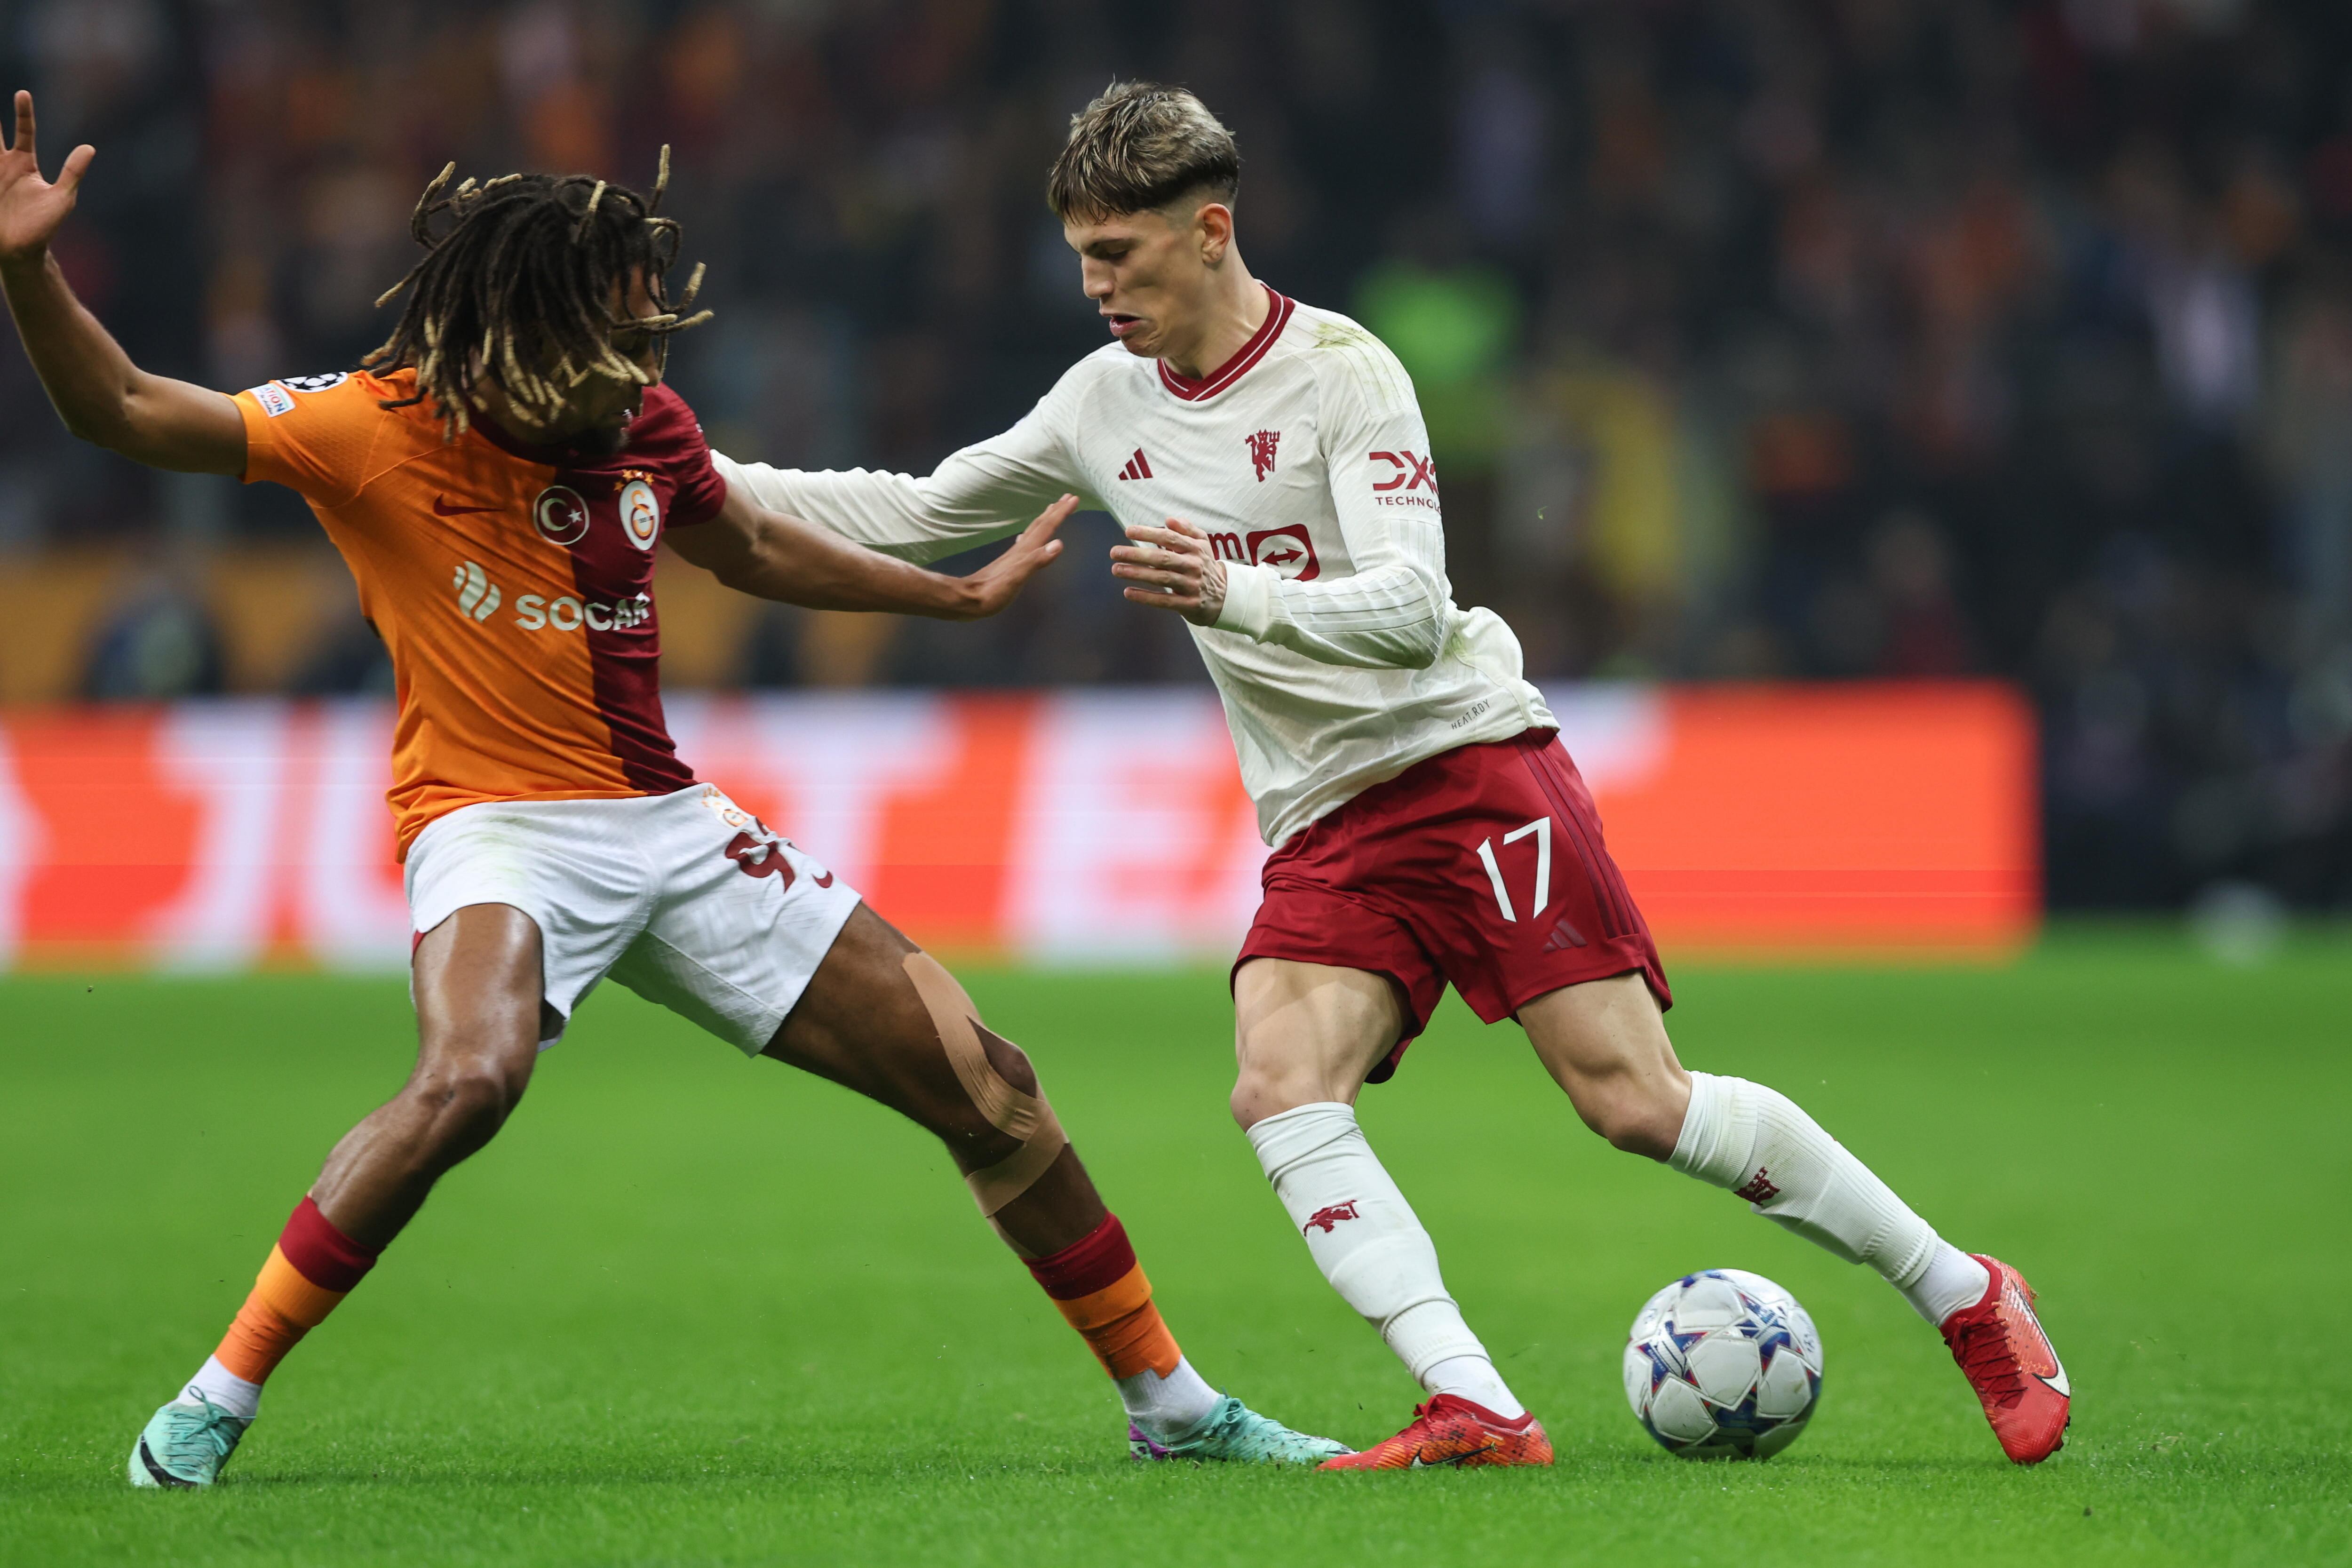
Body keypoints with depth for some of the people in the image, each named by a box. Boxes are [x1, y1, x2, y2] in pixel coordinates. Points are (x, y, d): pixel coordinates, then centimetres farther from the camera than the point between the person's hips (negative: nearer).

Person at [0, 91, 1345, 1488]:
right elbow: (124, 412, -16)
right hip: (498, 828, -6)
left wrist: (957, 596, 31)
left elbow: (751, 546, 24)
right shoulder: (380, 429, -12)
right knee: (470, 1077, -38)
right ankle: (214, 1404, -23)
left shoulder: (647, 427, 3)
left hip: (674, 830, 6)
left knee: (983, 1082, 4)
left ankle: (1171, 1402, 21)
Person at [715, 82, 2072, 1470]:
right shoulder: (1108, 403, 9)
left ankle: (1965, 1296, 1)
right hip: (1326, 829, 6)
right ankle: (1474, 1412, -29)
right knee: (1280, 1093, -22)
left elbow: (1411, 610, -21)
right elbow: (919, 516, 21)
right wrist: (720, 483, 13)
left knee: (1636, 1103, -14)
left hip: (1474, 764, -6)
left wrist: (1232, 594, -38)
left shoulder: (1341, 370, -10)